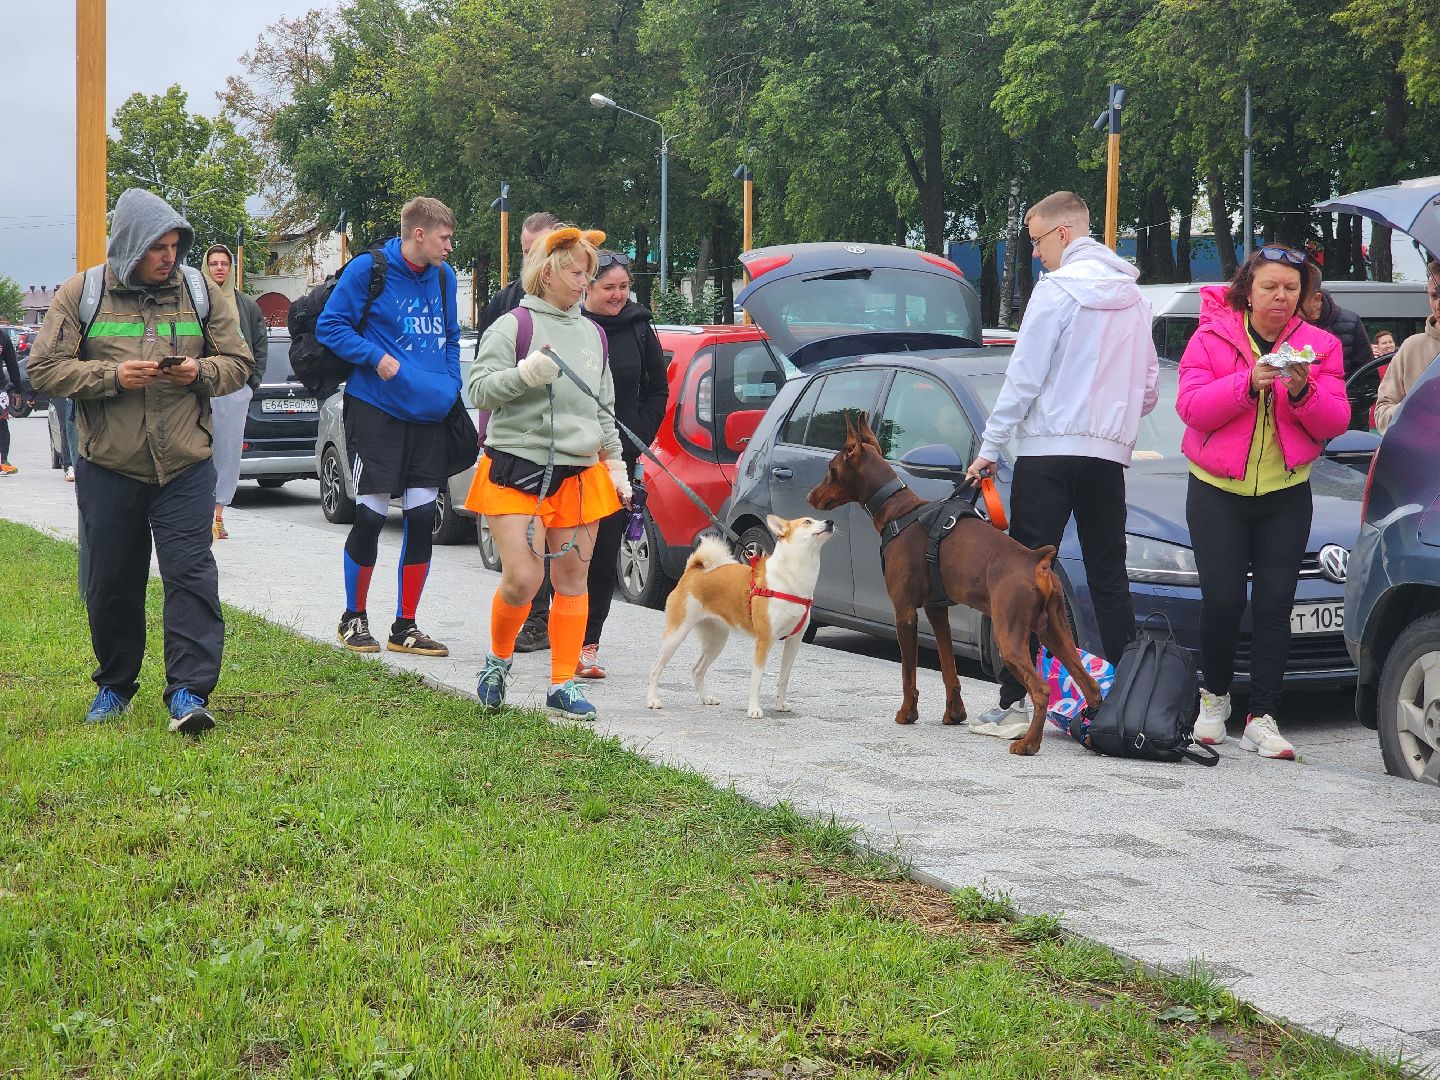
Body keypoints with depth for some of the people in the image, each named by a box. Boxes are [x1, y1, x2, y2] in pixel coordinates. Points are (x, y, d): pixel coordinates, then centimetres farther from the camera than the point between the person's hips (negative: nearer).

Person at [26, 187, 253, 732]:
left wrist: (200, 372, -14)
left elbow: (238, 364, 8)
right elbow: (44, 369, -3)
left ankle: (189, 692, -9)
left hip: (185, 467, 0)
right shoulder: (80, 294, 0)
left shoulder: (202, 294, 4)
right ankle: (114, 685, 27)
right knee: (111, 584, 10)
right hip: (107, 467, 0)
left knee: (190, 574, -10)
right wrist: (112, 376, -16)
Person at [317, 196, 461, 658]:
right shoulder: (368, 269, -7)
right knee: (371, 515, -2)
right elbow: (330, 326, -5)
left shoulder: (443, 276, 11)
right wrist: (376, 358, -17)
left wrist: (451, 386, 8)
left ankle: (405, 627, 14)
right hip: (376, 410, -5)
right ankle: (354, 619, 16)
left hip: (429, 413, 5)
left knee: (422, 517, 3)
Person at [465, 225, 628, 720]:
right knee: (522, 577, -12)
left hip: (580, 474, 5)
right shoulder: (512, 327, -2)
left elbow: (605, 409, 22)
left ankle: (564, 685, 10)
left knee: (572, 579, 3)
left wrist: (615, 463, 18)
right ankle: (498, 659, 15)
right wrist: (524, 374, -22)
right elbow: (479, 389, -8)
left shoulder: (592, 333, 16)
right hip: (517, 469, -5)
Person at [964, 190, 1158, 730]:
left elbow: (1024, 377, -10)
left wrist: (989, 448, -5)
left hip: (1050, 447, -6)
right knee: (1109, 579, 9)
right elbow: (1148, 387, 17)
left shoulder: (1057, 288, -8)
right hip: (1109, 453, 7)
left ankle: (1014, 701, -6)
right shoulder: (1133, 296, 14)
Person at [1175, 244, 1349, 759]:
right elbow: (1191, 406, -11)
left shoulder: (1320, 345, 5)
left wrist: (1303, 392, -20)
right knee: (1222, 598, -8)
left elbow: (1335, 421, -1)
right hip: (1217, 491, -2)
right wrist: (1249, 383, -24)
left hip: (1285, 496, 2)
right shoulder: (1212, 337, 0)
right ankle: (1215, 697, 16)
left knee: (1275, 604, -4)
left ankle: (1262, 718, 0)